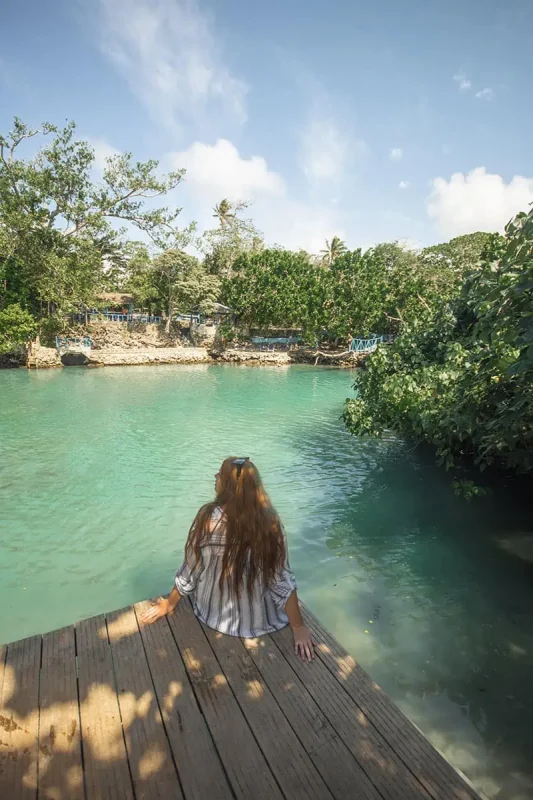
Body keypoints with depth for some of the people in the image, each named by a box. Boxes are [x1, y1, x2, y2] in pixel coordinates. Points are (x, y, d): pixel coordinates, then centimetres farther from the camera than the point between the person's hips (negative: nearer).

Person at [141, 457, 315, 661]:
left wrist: (169, 605, 7)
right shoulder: (269, 521, -21)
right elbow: (283, 580, -16)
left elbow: (190, 572, -10)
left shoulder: (208, 518, -23)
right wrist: (298, 627, -3)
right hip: (260, 621, 0)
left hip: (214, 616, 1)